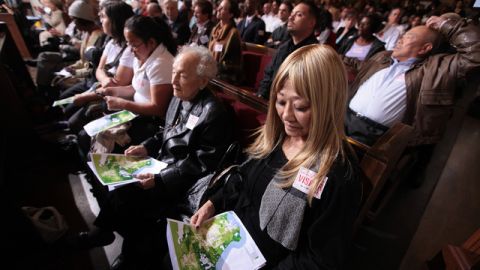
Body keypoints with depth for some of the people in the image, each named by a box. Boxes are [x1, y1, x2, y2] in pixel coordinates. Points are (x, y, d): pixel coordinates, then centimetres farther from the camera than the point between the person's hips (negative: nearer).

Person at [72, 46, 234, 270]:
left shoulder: (213, 114, -24)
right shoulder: (179, 98, 3)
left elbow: (201, 164, -22)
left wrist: (159, 179, -24)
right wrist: (147, 147, 1)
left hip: (181, 181, -8)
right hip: (162, 163, 9)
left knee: (124, 196, -15)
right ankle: (104, 230, 26)